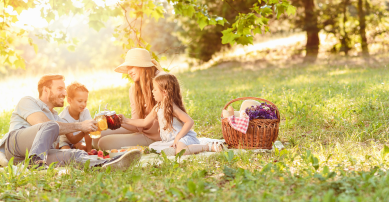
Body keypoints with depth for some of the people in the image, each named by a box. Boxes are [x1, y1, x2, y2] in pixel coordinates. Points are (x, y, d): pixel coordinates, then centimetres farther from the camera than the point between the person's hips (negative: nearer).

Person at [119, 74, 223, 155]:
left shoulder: (171, 107, -17)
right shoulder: (158, 108, 9)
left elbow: (189, 121, -23)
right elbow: (145, 122, 21)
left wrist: (178, 138, -22)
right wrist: (127, 120, 18)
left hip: (184, 137, -9)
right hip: (169, 141, 9)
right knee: (152, 147, -2)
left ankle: (208, 147, -22)